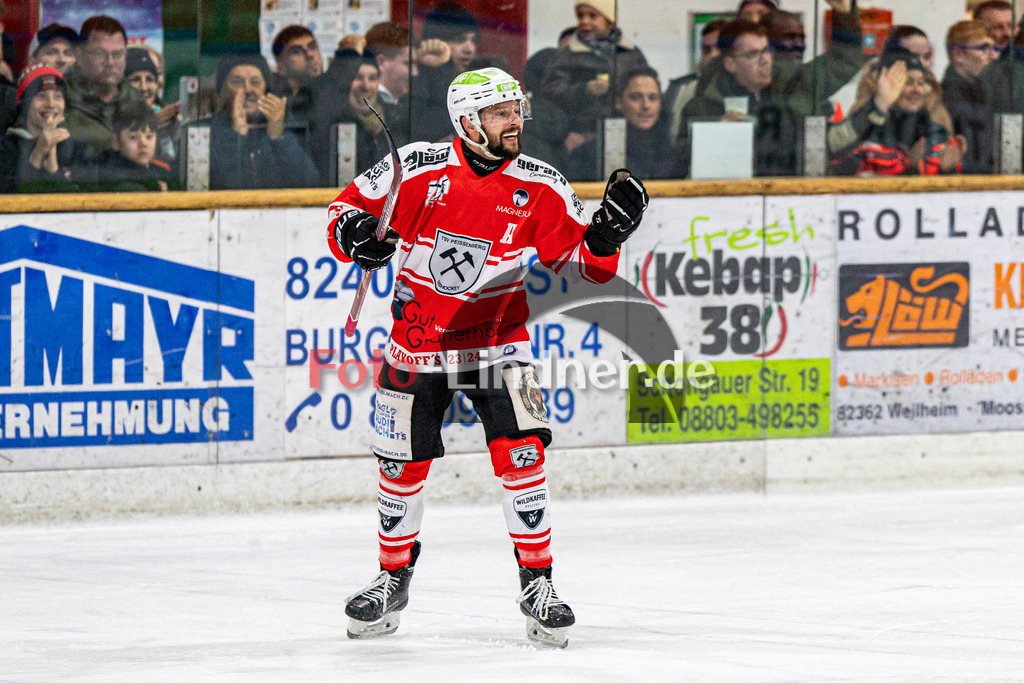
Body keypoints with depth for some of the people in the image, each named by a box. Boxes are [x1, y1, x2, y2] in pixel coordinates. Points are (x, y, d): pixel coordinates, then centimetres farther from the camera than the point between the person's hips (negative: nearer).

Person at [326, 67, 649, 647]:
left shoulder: (539, 186, -7)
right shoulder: (419, 169, -11)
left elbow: (581, 257, -2)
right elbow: (349, 206, -1)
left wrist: (607, 232, -21)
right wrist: (355, 234, -22)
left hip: (498, 342, 0)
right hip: (419, 339, 0)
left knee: (521, 452, -15)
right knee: (402, 464, 6)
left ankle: (537, 583, -4)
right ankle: (394, 577, 29)